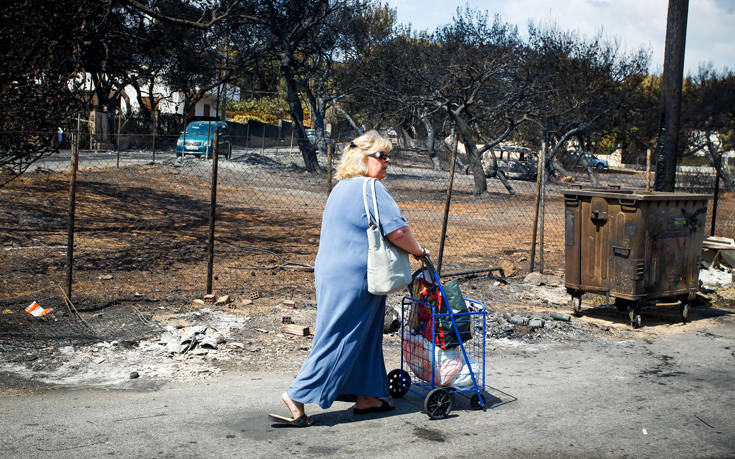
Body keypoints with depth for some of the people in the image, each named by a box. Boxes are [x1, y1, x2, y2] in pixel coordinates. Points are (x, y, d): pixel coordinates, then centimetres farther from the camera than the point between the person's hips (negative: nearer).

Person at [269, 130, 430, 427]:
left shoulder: (343, 187, 18)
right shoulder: (370, 188, -14)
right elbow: (398, 231, -19)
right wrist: (418, 251, -1)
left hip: (334, 274, 10)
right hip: (353, 280, -10)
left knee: (365, 337, 16)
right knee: (338, 339, -4)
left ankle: (365, 396, 24)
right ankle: (297, 396, 0)